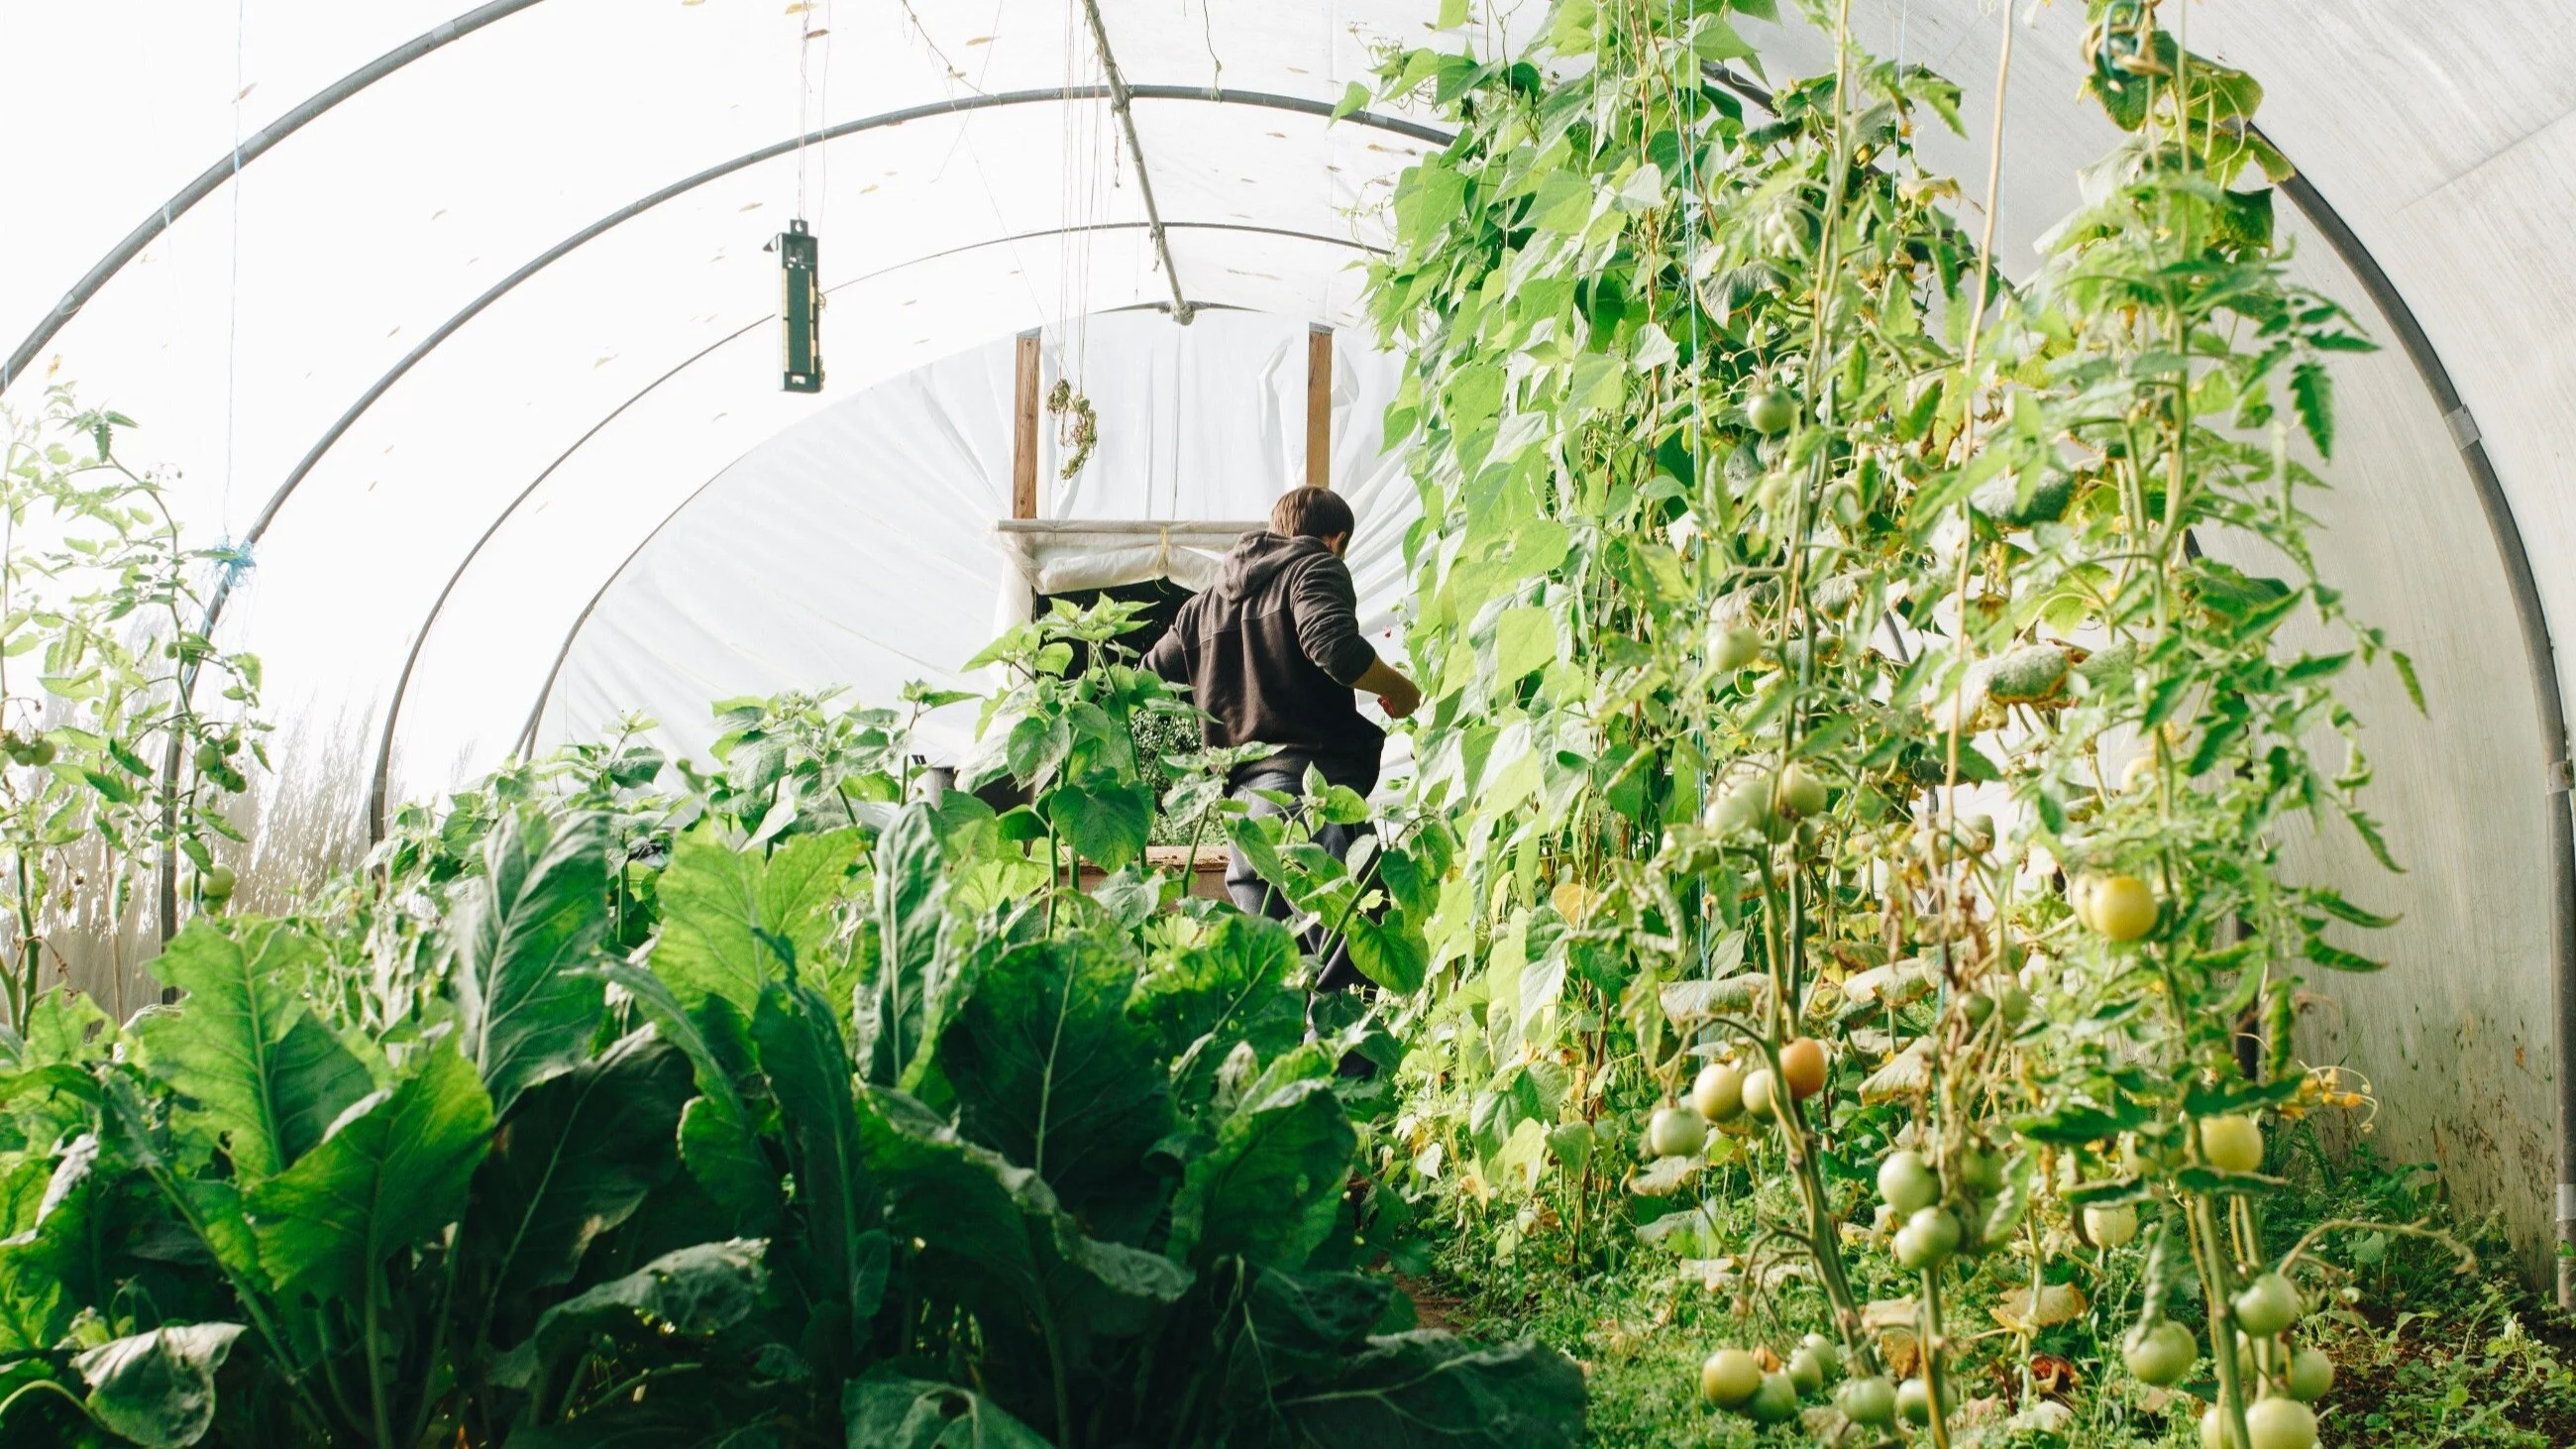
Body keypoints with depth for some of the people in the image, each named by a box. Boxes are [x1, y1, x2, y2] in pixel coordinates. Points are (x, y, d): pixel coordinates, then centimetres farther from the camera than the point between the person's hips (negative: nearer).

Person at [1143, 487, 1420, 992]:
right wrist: (1401, 690, 0)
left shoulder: (1207, 600, 24)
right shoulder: (1315, 566, 5)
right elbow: (1334, 646, -15)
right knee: (1347, 978, -10)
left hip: (1245, 798, 6)